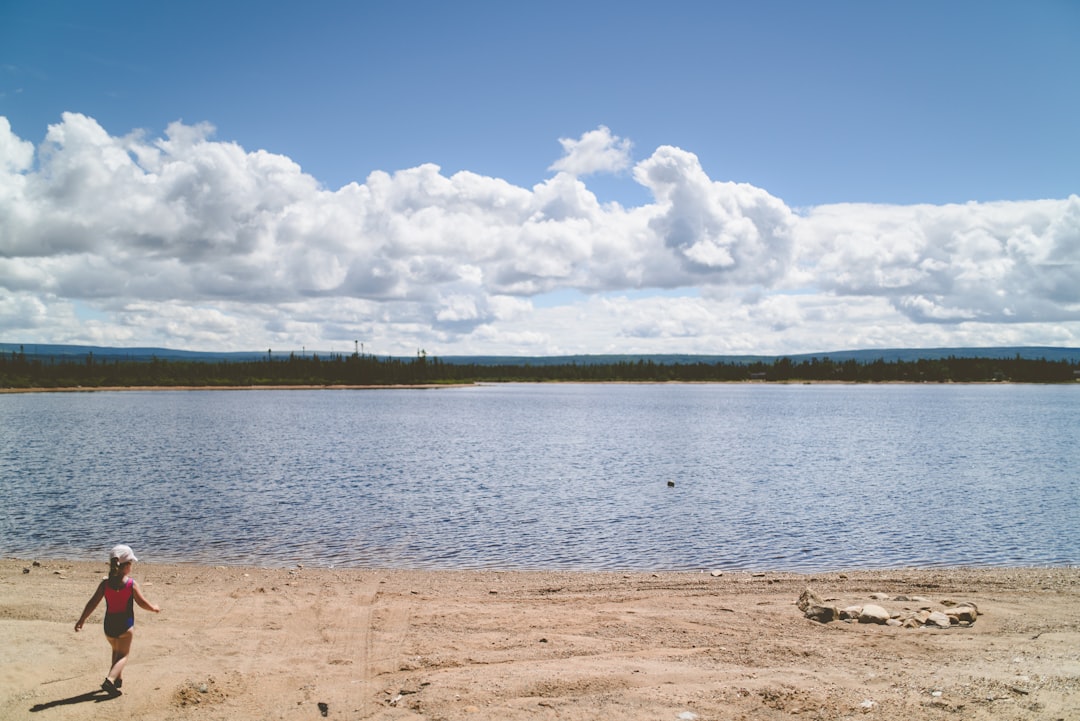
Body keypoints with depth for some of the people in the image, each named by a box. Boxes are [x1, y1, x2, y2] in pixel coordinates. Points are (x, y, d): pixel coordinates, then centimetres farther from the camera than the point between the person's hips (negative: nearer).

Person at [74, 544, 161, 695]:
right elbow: (142, 603, -5)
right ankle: (109, 680, -19)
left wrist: (81, 620, 2)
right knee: (123, 655, 3)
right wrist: (154, 608, 14)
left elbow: (92, 603, -6)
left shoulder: (105, 583, -5)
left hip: (109, 624, 4)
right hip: (125, 625, -4)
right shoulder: (132, 584, -11)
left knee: (116, 652, 27)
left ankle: (118, 678, 38)